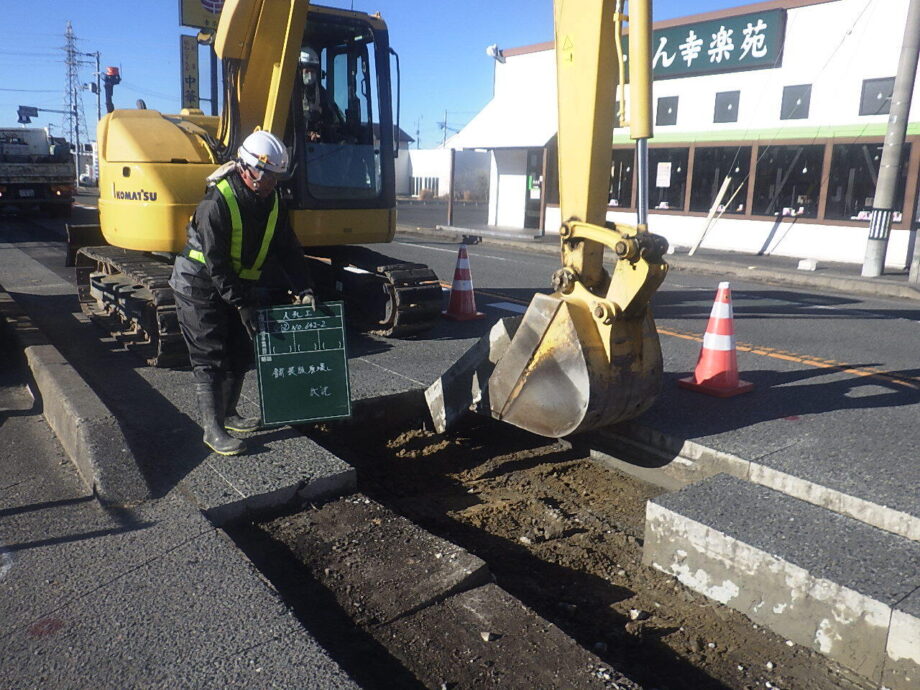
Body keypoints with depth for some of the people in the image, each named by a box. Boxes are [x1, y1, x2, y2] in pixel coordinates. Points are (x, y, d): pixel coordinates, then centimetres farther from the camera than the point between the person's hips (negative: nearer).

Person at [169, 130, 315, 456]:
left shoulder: (271, 201, -3)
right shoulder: (217, 203, -25)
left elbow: (288, 249, -1)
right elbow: (215, 264, -26)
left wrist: (304, 289, -12)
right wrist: (243, 305, -27)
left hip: (237, 284, 7)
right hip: (200, 286, -7)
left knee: (240, 353, 11)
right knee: (210, 358, -7)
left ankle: (228, 414, 26)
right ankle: (212, 429, -2)